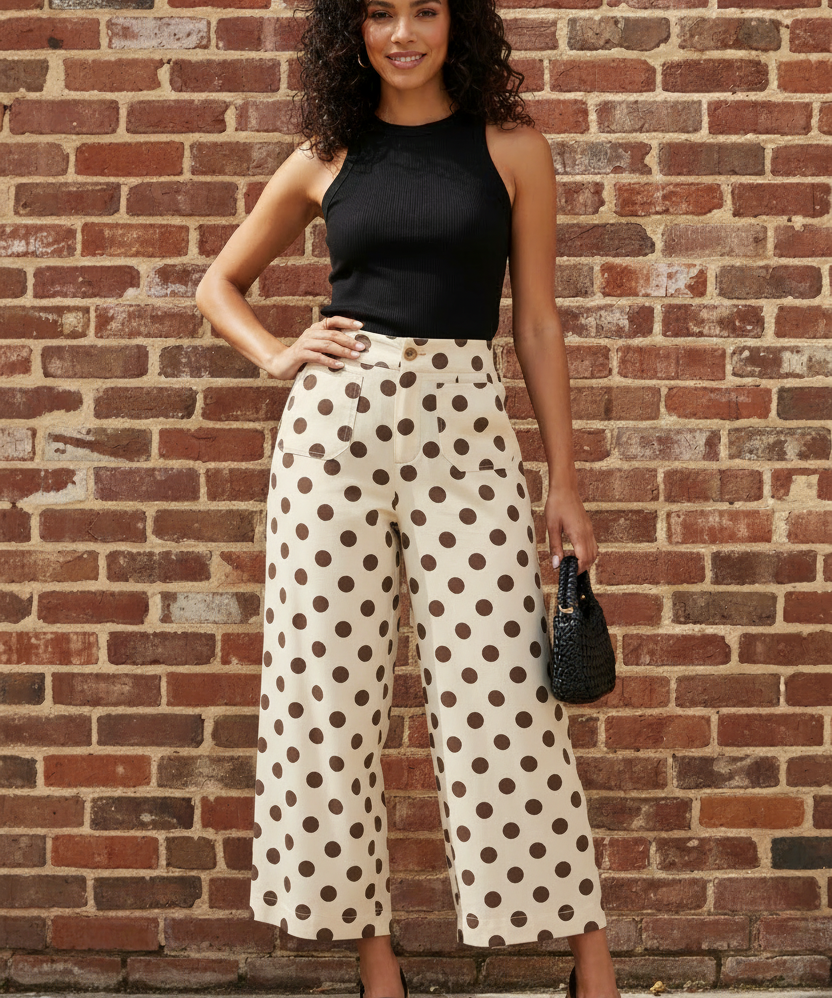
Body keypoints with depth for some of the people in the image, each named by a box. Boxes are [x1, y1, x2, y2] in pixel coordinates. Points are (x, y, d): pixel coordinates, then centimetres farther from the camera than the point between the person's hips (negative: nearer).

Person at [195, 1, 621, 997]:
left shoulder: (511, 147, 5)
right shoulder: (327, 158, 10)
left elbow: (538, 325, 6)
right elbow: (219, 285, 22)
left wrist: (564, 484, 4)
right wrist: (277, 356, 2)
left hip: (462, 425, -2)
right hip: (335, 419, 2)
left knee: (502, 693, -3)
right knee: (329, 689, 4)